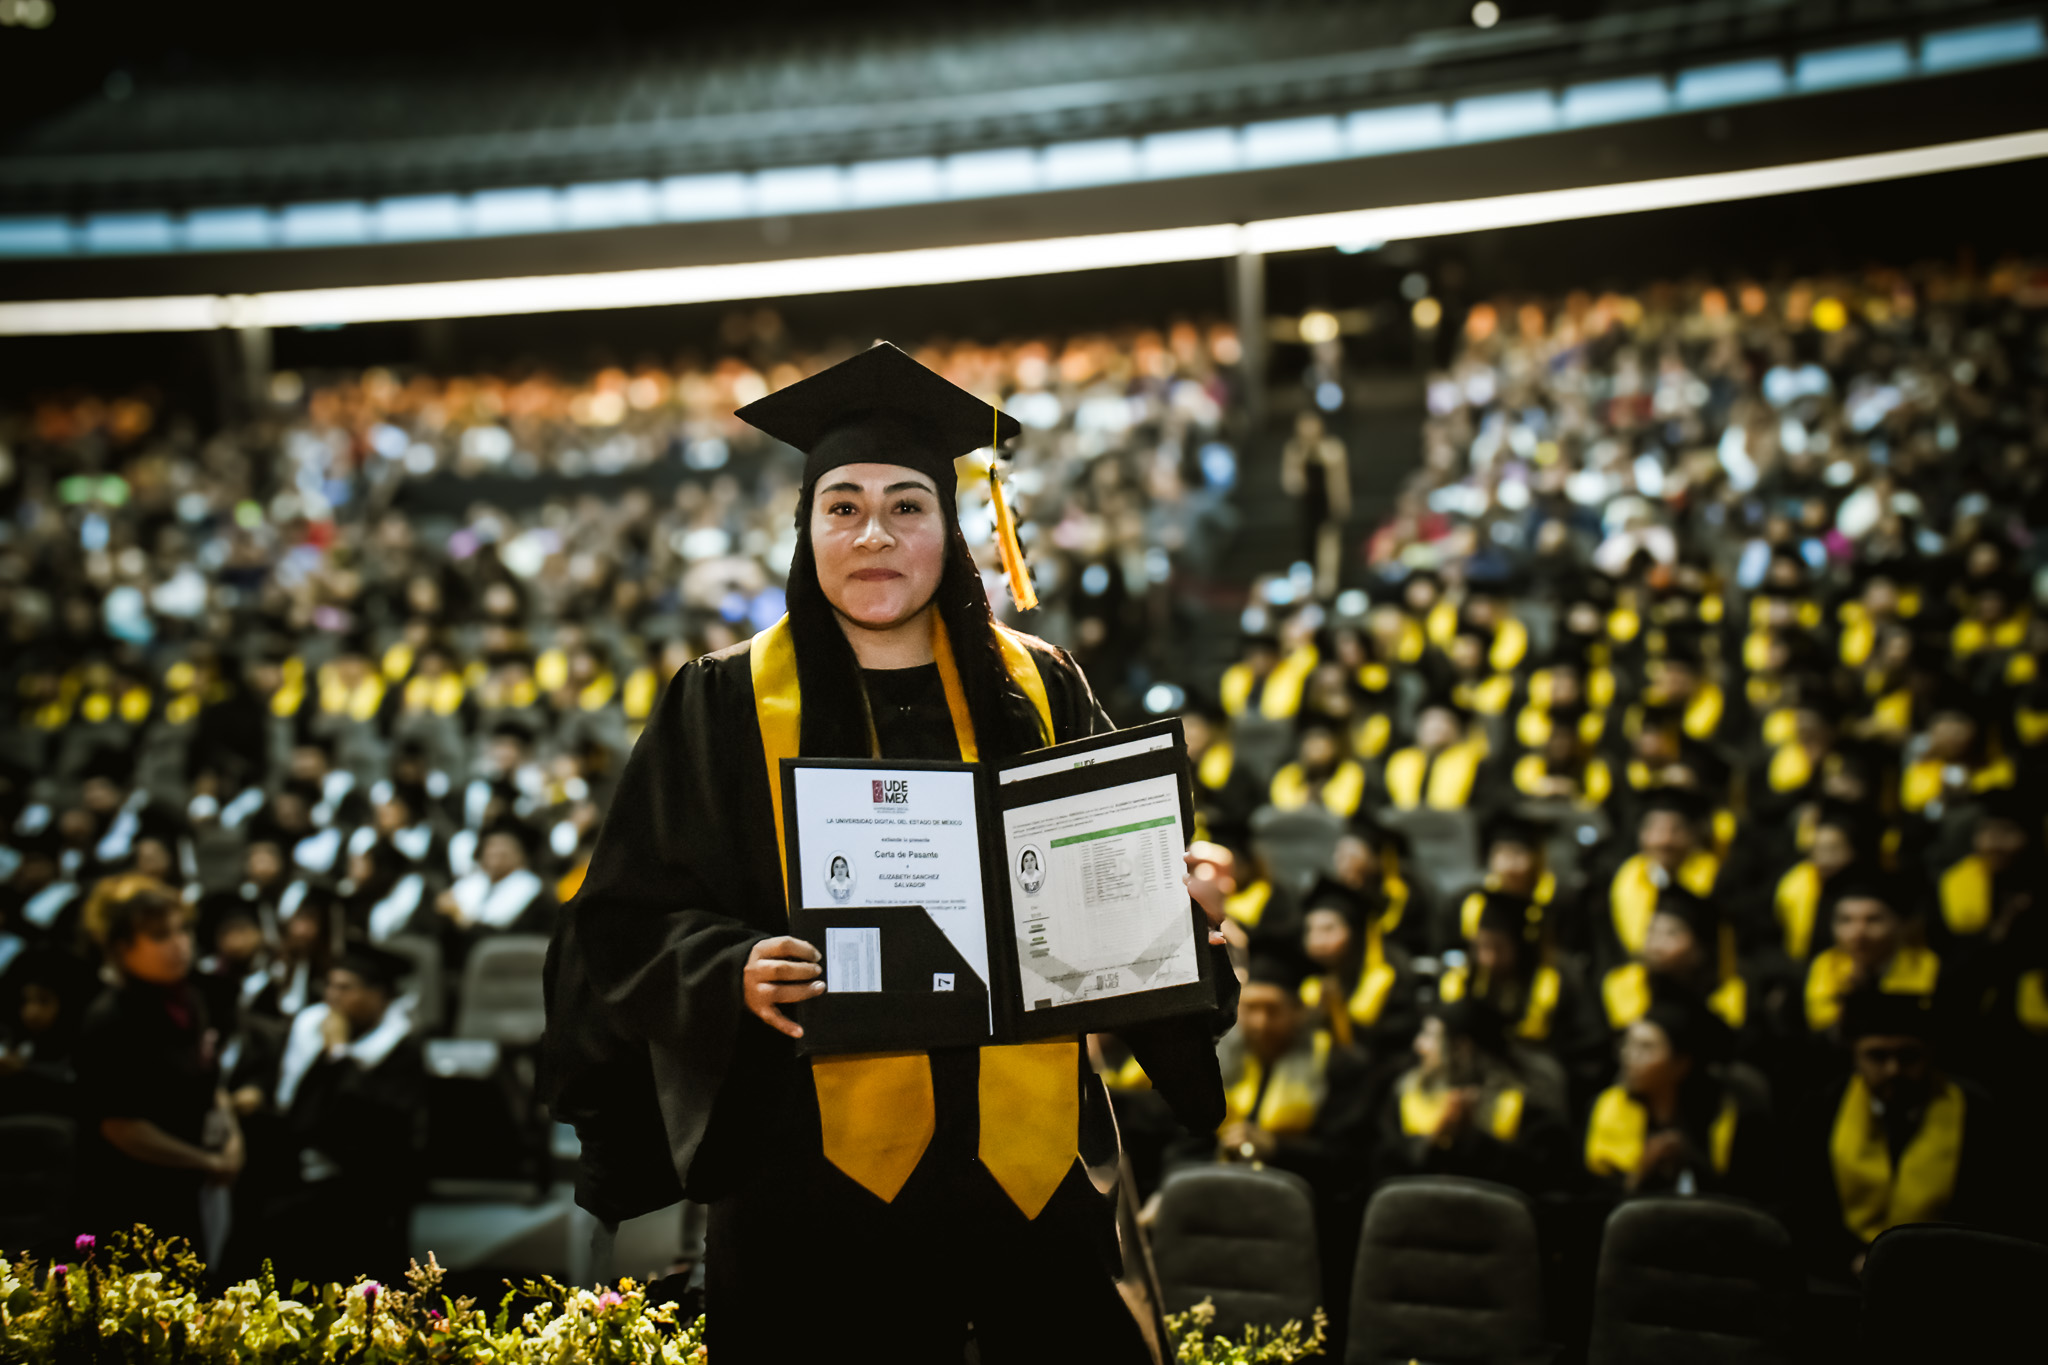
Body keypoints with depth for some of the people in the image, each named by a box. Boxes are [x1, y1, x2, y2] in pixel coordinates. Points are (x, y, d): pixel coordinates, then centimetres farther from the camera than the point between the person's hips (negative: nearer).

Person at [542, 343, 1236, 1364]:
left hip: (1025, 1156, 2)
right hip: (819, 1164, -2)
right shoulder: (726, 704, 1)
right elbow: (628, 916, -1)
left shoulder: (1035, 691, 8)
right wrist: (734, 971, -20)